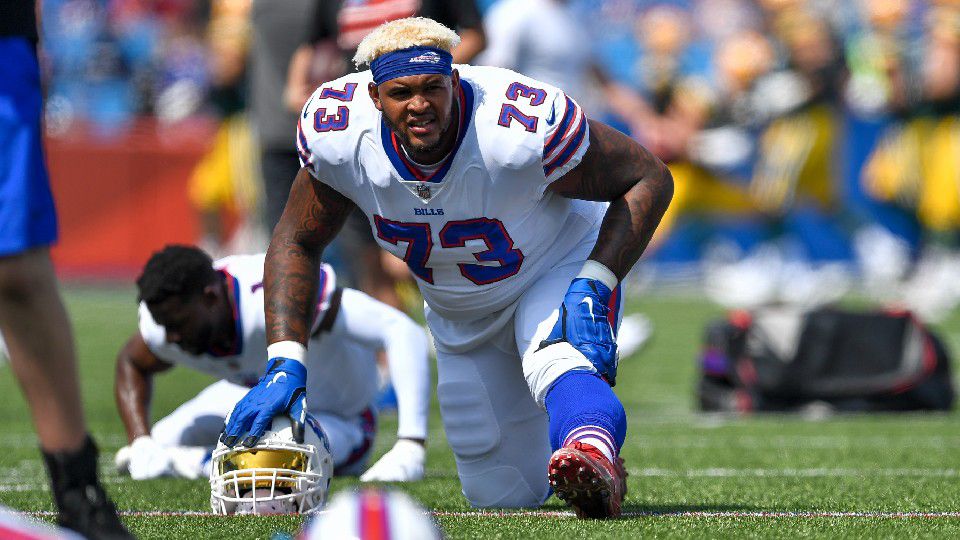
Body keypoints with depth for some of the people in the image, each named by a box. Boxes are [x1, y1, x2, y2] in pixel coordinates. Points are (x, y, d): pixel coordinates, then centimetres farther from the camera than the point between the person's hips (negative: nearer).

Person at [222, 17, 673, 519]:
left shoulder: (520, 131, -35)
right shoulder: (341, 138, -24)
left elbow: (649, 178, -23)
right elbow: (296, 243, -8)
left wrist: (595, 286, -33)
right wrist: (284, 364, -20)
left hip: (559, 270, -5)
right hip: (460, 316, 5)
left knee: (554, 364, -40)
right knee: (500, 495, 8)